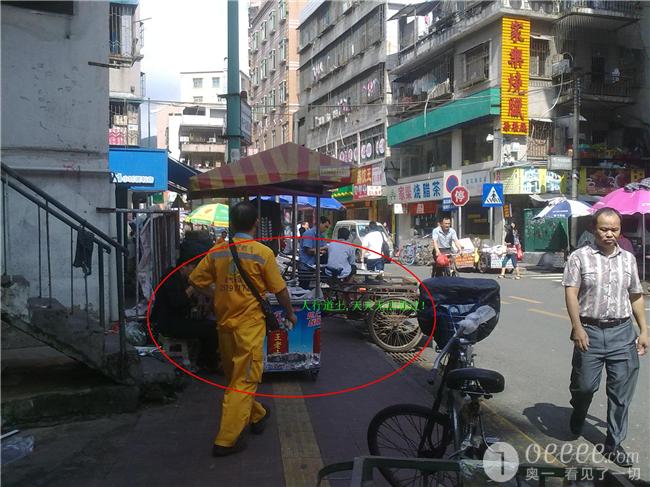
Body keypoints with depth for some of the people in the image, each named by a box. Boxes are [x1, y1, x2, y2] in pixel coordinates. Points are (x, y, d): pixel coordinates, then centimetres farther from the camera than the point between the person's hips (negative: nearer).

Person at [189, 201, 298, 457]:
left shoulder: (217, 251, 0)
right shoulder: (262, 252, -10)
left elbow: (196, 280, 4)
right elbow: (280, 290, -4)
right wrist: (290, 313, 12)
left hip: (224, 323, 5)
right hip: (249, 324, -5)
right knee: (244, 381, 2)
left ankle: (257, 415, 40)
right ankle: (226, 440, 2)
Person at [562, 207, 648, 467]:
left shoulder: (628, 259, 9)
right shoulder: (579, 257, -3)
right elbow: (571, 294, -8)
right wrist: (577, 328, -17)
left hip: (622, 332, 3)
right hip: (590, 331, -3)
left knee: (622, 391, 6)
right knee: (584, 385, 4)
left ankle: (614, 444, 20)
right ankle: (578, 416, 38)